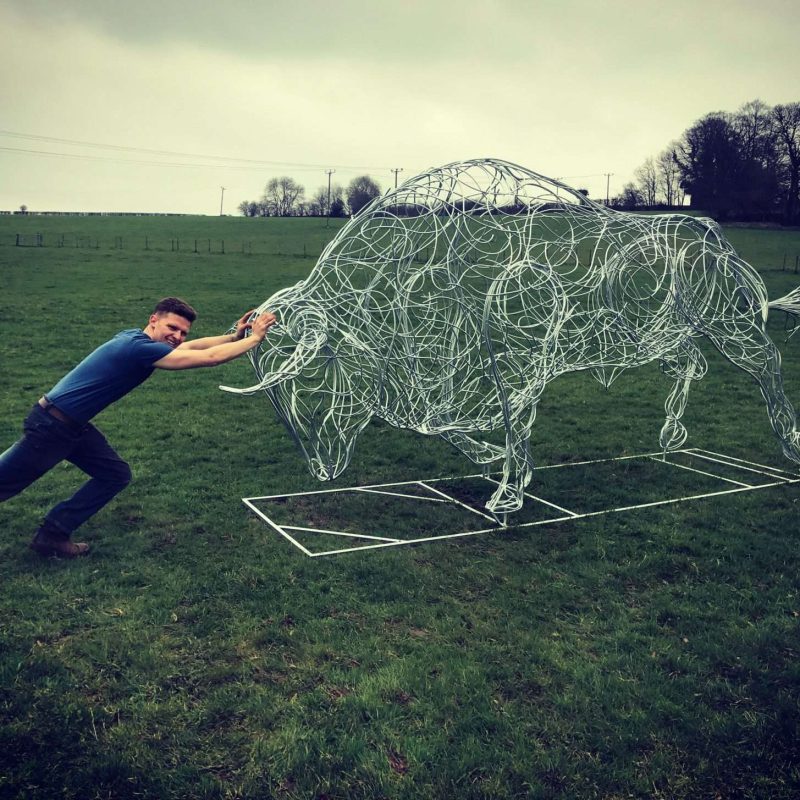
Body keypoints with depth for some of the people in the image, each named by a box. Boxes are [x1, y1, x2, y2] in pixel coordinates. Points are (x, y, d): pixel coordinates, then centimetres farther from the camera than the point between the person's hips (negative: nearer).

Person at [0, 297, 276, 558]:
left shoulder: (136, 338, 3)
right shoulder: (141, 348, -25)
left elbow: (195, 346, 14)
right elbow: (210, 357, -26)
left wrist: (235, 335, 4)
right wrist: (255, 338, -17)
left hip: (74, 426, 10)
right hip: (50, 426, -10)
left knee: (116, 475, 8)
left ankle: (53, 535, 14)